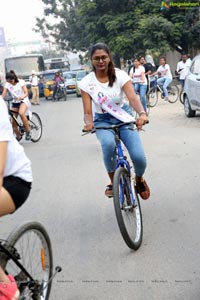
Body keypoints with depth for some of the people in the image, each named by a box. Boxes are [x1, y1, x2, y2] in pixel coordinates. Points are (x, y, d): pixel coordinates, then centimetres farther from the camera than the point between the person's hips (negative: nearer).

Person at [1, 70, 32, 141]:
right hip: (15, 102, 5)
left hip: (23, 101, -5)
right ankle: (18, 136, 22)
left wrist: (21, 97, -41)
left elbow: (26, 93, -20)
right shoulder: (7, 84, -4)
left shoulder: (21, 82, -13)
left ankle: (28, 131, -21)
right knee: (13, 121, -1)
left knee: (21, 113, -36)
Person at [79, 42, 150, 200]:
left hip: (124, 118, 0)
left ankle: (139, 180, 18)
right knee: (108, 143, -37)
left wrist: (142, 113, -48)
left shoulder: (120, 75, -11)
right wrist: (89, 123, -36)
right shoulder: (86, 82, -9)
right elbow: (87, 112, -11)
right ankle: (113, 182, -10)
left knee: (139, 157, -20)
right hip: (103, 121, 0)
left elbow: (133, 97, -26)